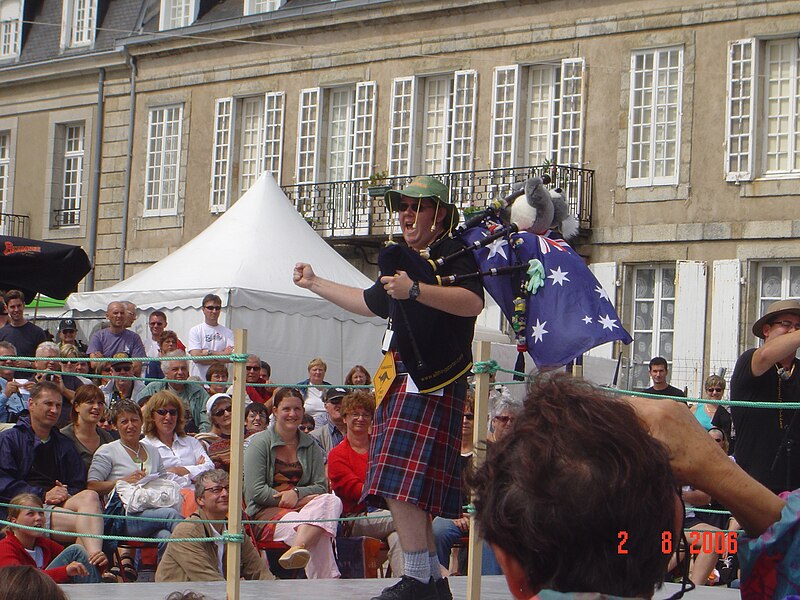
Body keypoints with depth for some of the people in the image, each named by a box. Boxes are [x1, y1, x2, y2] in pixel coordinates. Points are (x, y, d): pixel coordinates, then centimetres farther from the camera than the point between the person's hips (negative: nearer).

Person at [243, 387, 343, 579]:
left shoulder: (310, 445, 17)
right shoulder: (260, 443, 4)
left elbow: (321, 486, 11)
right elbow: (256, 491, -7)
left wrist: (297, 493, -12)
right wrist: (298, 498, -10)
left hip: (301, 508, 4)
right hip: (267, 513, -4)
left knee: (332, 501, -34)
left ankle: (298, 548, -55)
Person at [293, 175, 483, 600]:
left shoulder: (453, 253, -4)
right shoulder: (407, 260, 26)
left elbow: (473, 302, -24)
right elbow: (370, 302, 42)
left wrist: (415, 290, -34)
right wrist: (315, 285, 49)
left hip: (430, 384, -10)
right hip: (402, 382, 10)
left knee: (401, 483, -17)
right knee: (410, 491, 8)